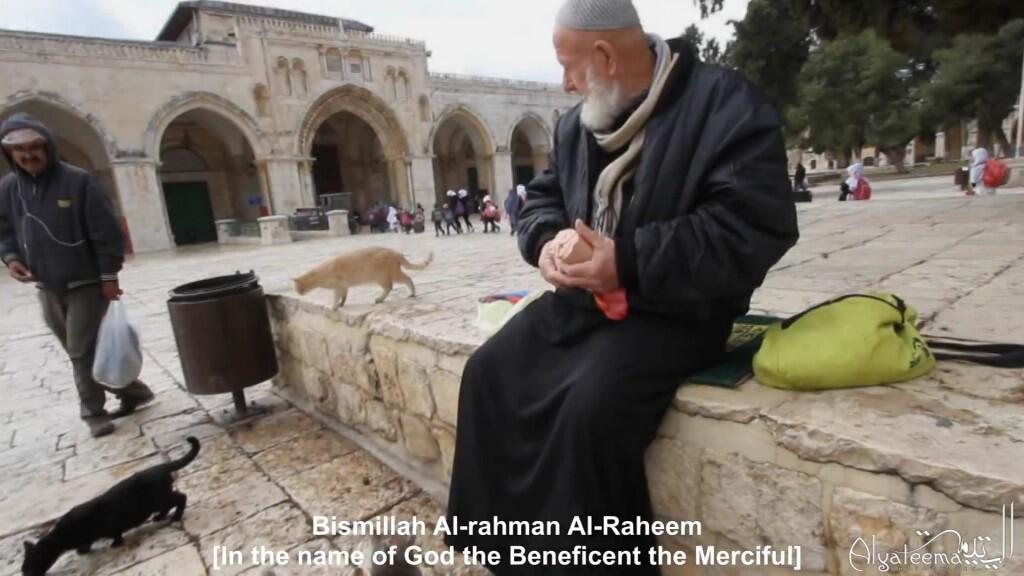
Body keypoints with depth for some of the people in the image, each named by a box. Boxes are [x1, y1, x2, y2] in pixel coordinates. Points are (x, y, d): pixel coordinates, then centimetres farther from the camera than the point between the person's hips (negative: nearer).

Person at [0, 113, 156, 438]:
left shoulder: (79, 182, -11)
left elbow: (106, 232, -11)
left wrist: (109, 275, -12)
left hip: (86, 283, -6)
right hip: (48, 288, 6)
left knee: (82, 352, -2)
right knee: (81, 350, 12)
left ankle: (94, 413, 14)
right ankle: (131, 390, 27)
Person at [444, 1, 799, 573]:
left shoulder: (724, 103, -11)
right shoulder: (576, 122, 11)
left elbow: (757, 225, -20)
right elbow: (543, 197, 19)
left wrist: (630, 262, -26)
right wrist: (549, 240, -6)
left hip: (674, 308, -7)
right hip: (581, 296, 7)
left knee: (592, 403, -31)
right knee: (489, 372, -2)